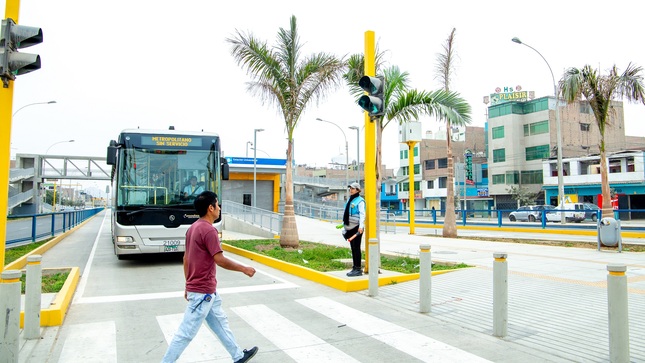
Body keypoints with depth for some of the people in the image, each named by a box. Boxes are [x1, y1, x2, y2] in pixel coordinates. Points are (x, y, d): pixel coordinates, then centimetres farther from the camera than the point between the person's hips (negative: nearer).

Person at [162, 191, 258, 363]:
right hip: (203, 291, -10)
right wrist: (244, 269, -10)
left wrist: (188, 286, 20)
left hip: (206, 290, 10)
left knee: (220, 323, 19)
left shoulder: (193, 228, 8)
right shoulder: (209, 230, -21)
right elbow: (220, 260, -22)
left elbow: (186, 258, 13)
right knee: (186, 333, 1)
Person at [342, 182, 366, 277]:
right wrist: (344, 226, 24)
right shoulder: (349, 200, 18)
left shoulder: (360, 201, -8)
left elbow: (362, 214, -18)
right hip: (350, 227, 8)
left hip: (357, 228, -8)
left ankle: (358, 269, -2)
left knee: (356, 248, -7)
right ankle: (354, 268, 19)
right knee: (353, 248, 12)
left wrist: (361, 226, -29)